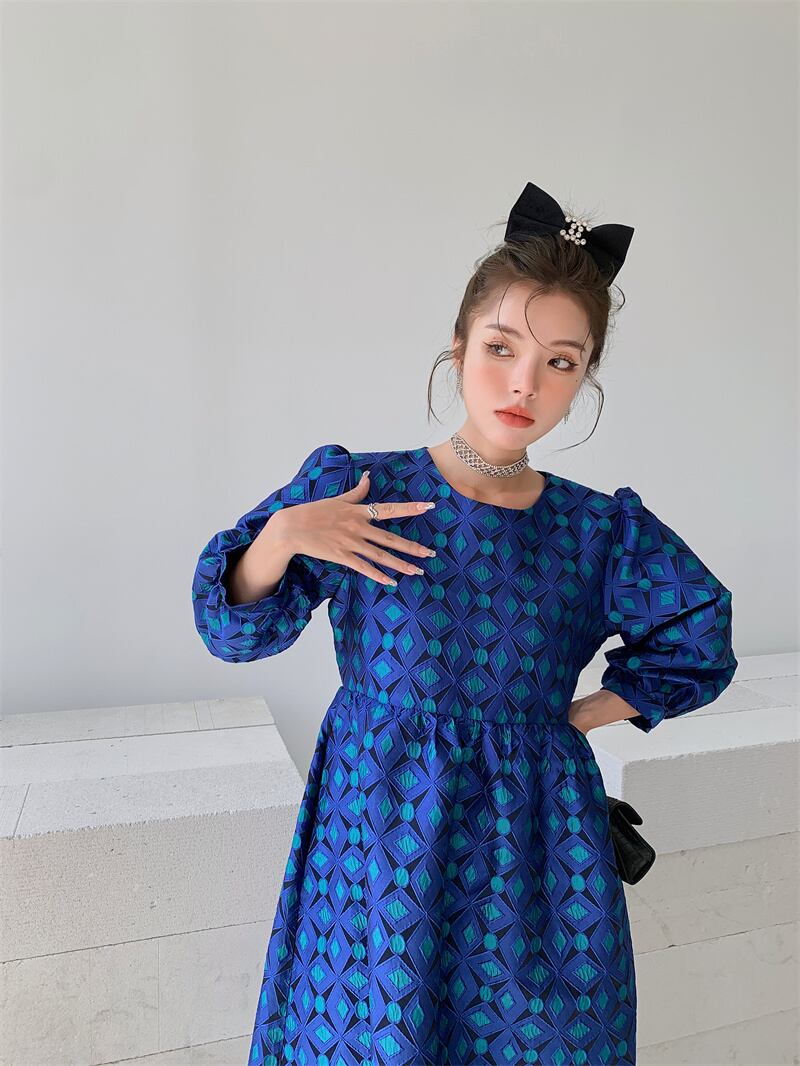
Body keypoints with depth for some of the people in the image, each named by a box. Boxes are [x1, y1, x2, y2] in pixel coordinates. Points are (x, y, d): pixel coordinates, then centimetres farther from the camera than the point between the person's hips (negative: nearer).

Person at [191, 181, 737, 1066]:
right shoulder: (352, 488, -8)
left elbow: (697, 644, 11)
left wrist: (575, 717, 3)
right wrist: (281, 535, -22)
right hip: (380, 827, -1)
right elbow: (236, 630, -4)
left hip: (533, 844, 2)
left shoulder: (602, 530, -3)